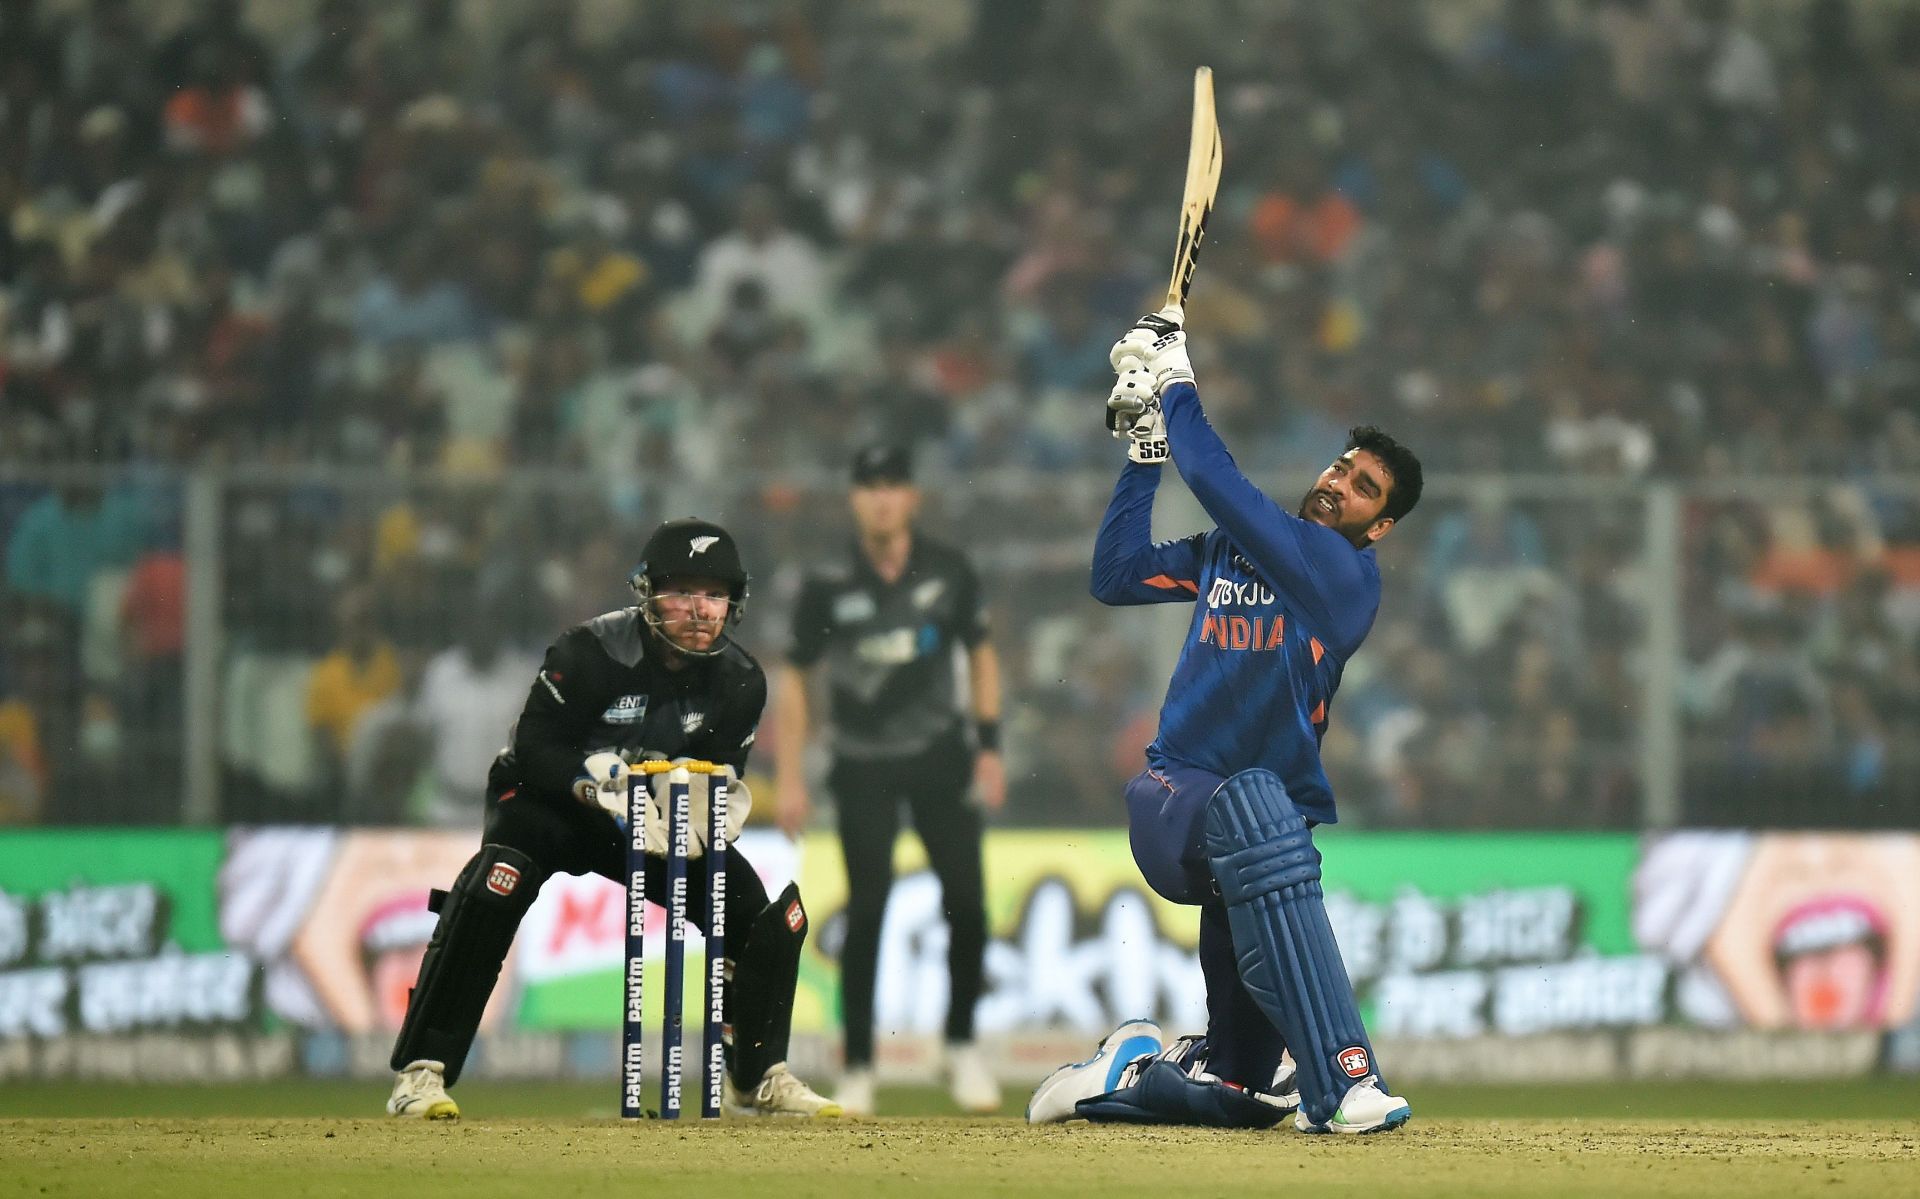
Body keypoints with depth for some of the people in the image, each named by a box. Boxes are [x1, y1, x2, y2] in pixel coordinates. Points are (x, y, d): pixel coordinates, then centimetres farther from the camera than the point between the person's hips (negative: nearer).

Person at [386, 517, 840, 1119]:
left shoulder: (740, 680, -10)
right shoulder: (589, 652, -25)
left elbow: (723, 773, 0)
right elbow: (535, 752, -22)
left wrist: (714, 802, -24)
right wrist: (605, 782, -37)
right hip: (548, 802, -5)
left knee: (769, 912, -10)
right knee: (492, 893, -34)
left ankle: (758, 1079, 9)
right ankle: (421, 1072, -29)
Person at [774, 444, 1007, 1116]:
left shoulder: (948, 573, -3)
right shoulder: (829, 588, -7)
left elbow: (980, 655, 10)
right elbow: (793, 677, 1)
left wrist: (988, 747, 2)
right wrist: (789, 777, -4)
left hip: (939, 757, 2)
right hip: (863, 767, -2)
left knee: (967, 903, -5)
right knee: (866, 910, -6)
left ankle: (962, 1046, 12)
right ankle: (858, 1067, 1)